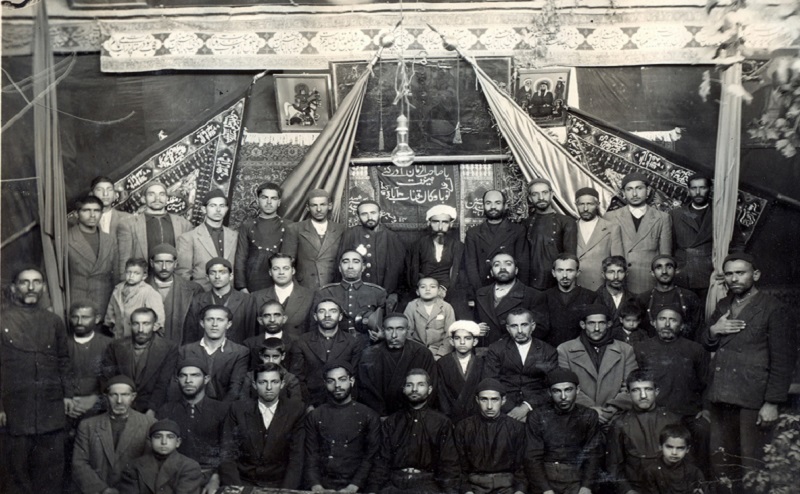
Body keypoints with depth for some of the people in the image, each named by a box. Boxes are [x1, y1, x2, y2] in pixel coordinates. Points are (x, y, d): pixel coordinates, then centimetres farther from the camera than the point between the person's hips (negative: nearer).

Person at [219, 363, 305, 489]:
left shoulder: (295, 411, 1)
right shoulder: (238, 409, 4)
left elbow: (296, 457, -1)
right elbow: (227, 455, 1)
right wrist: (235, 488, -12)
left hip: (279, 485, 0)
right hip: (243, 483, 1)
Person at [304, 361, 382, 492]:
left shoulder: (369, 416, 6)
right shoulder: (314, 416, 12)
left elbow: (370, 457, 1)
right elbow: (311, 456, 7)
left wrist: (353, 487, -10)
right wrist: (315, 485, -8)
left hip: (355, 488, -1)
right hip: (322, 487, 1)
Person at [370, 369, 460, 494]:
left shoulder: (442, 422, 9)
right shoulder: (391, 422, 14)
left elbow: (449, 463, 5)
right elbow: (382, 460, 8)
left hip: (427, 483, -1)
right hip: (394, 482, 1)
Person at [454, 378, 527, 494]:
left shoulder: (516, 427, 6)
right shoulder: (463, 427, 5)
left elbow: (520, 466, 7)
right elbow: (461, 466, 6)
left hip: (506, 484, 1)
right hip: (475, 484, -1)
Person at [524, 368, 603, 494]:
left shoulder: (589, 417, 7)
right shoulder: (537, 417, 3)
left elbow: (593, 455, 3)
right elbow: (532, 457, -2)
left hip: (576, 479, 1)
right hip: (544, 476, -1)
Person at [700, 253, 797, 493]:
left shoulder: (774, 310, -6)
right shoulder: (723, 306, 15)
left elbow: (782, 361, -8)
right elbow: (705, 345, 20)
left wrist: (772, 403, -12)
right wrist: (713, 330, -2)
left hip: (753, 399, -6)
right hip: (720, 396, 6)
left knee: (750, 464, -2)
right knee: (720, 461, 12)